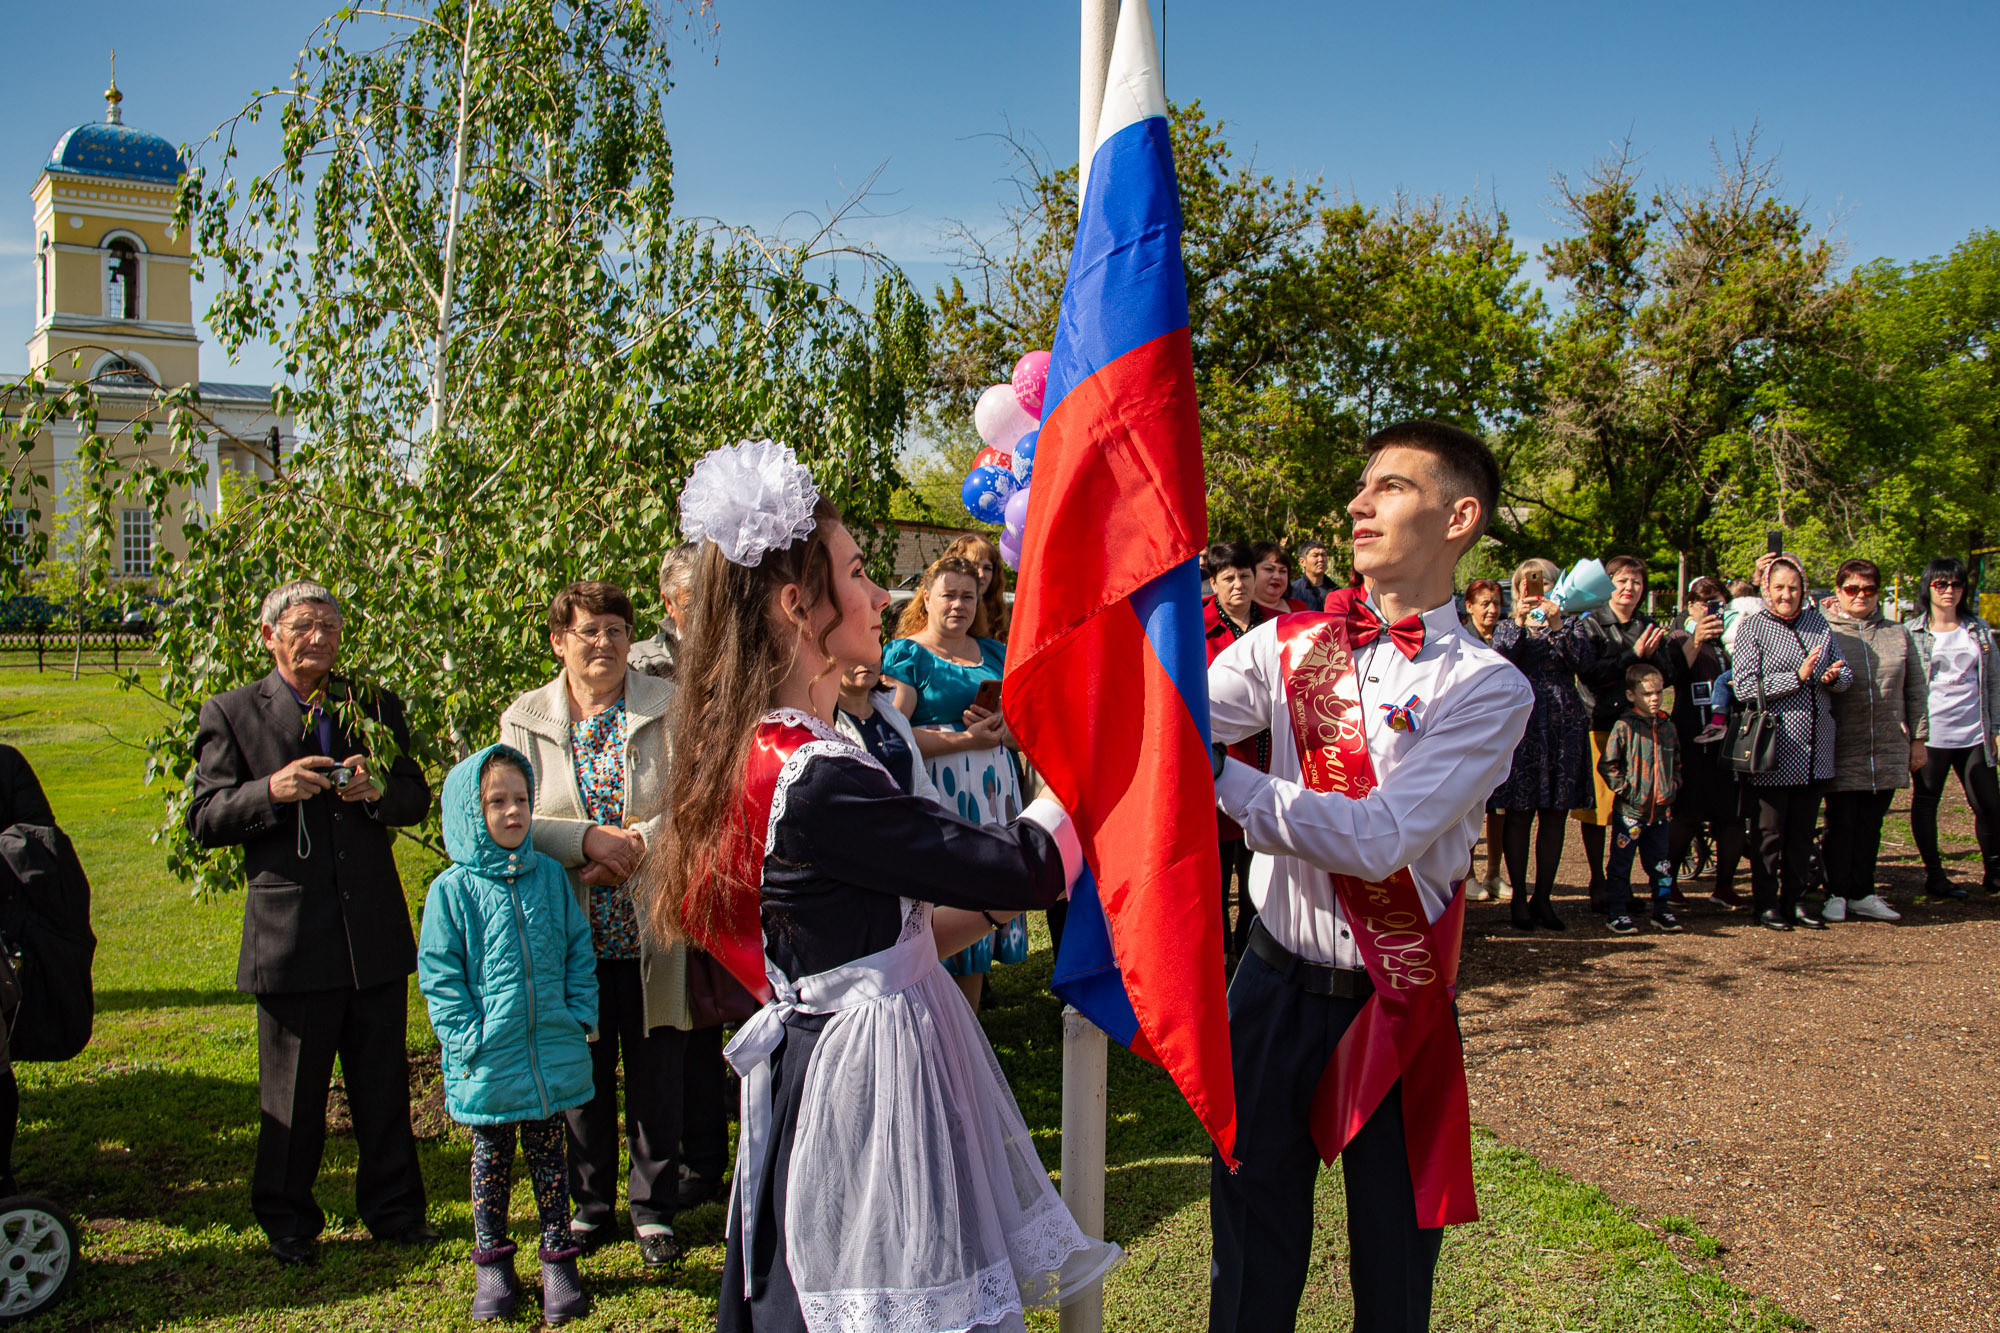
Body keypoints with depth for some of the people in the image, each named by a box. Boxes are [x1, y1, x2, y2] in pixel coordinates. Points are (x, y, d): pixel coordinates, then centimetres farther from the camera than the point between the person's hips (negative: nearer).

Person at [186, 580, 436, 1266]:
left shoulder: (376, 708, 11)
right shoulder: (231, 713, 3)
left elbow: (417, 798, 12)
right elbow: (204, 818, -1)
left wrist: (379, 789, -11)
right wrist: (271, 791, -19)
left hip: (375, 931, 3)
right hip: (290, 936, -2)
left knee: (384, 1086, 10)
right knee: (292, 1095, 8)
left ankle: (394, 1209, 24)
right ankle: (288, 1222, 25)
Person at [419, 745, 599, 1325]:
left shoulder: (550, 876, 2)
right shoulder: (452, 889, -7)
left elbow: (579, 950, 8)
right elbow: (438, 975, -6)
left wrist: (579, 1015, -1)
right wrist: (470, 1038, -12)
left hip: (553, 1053, 2)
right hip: (488, 1060, -2)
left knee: (548, 1154, 12)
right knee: (491, 1157, 13)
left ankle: (558, 1261, 23)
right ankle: (492, 1265, 27)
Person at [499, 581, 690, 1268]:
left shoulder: (668, 707, -1)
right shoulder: (524, 719, 3)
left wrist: (634, 846, -18)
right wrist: (588, 839, -17)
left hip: (651, 929, -1)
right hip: (570, 934, 1)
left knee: (657, 1073, 6)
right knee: (582, 1075, 11)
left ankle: (653, 1209, 23)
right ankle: (590, 1206, 29)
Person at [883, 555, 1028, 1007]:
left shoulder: (995, 653, 17)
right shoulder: (905, 654, 1)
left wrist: (1004, 728, -7)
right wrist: (967, 740, -15)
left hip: (992, 792, 5)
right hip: (933, 794, -5)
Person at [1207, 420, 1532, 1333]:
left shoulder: (1487, 687, -11)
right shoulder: (1289, 644, 1)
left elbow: (1380, 838, -23)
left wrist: (1220, 778, -27)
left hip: (1395, 997, -2)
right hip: (1277, 981, 3)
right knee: (1251, 1246, 14)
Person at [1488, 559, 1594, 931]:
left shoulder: (1570, 626, 14)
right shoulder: (1508, 629, 12)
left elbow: (1583, 661, -6)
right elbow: (1498, 661, -9)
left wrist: (1557, 625, -18)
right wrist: (1519, 622, -19)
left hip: (1564, 725, 2)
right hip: (1522, 722, -1)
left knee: (1555, 816, 3)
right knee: (1519, 814, -2)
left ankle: (1542, 897, 11)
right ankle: (1518, 898, 6)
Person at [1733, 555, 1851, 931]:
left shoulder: (1818, 624, 11)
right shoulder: (1752, 628, -5)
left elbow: (1846, 672, 13)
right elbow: (1744, 688, -14)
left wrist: (1833, 677, -10)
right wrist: (1798, 677, -19)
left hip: (1815, 750, 5)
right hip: (1773, 749, -5)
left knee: (1803, 830, 12)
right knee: (1769, 832, 3)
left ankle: (1794, 900, 22)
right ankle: (1766, 904, 13)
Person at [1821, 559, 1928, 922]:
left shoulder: (1898, 635, 11)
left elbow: (1917, 689, 14)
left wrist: (1918, 738, 11)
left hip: (1888, 750, 3)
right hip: (1842, 751, -3)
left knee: (1871, 824, 8)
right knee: (1840, 823, 1)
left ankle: (1862, 894, 17)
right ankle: (1836, 894, 12)